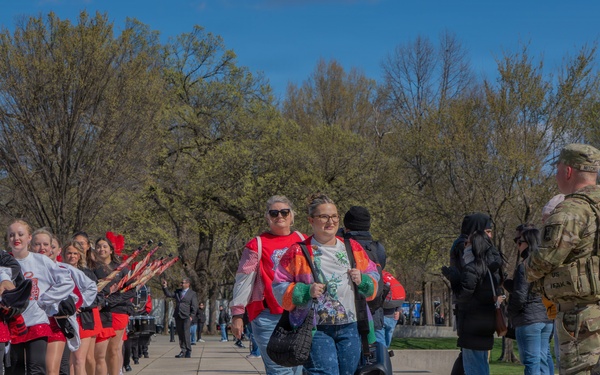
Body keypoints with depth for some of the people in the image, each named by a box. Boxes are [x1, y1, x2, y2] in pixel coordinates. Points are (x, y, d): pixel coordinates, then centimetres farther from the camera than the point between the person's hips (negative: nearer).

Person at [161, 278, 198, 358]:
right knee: (180, 334, 5)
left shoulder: (193, 294, 2)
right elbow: (169, 294, 11)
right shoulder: (177, 292, 17)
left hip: (186, 317, -5)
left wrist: (191, 316, -10)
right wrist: (164, 287, -1)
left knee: (186, 334, -9)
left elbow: (194, 306, -2)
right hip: (178, 316, 5)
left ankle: (188, 352, -3)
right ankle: (183, 351, 9)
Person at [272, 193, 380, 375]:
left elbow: (374, 275, 20)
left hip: (349, 328, 5)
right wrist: (305, 291, -14)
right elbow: (279, 286, 2)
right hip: (315, 328, -5)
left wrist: (362, 280, -2)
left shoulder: (353, 248, 13)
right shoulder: (298, 252, 1)